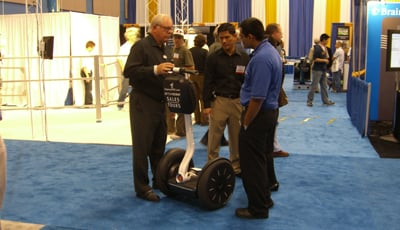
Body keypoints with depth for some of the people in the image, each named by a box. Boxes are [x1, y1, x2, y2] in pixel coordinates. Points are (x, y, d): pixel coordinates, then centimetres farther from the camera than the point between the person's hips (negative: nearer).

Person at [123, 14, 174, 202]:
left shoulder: (166, 49, 16)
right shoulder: (141, 46, -10)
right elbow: (129, 72, -20)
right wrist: (155, 70, -28)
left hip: (161, 102, 8)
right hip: (143, 103, -8)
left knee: (159, 145, 14)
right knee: (142, 146, -2)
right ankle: (142, 188, 5)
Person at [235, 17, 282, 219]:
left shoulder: (260, 58, -24)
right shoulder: (270, 51, 9)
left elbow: (257, 98, -26)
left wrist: (245, 124, -17)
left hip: (258, 114, -11)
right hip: (270, 112, 11)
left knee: (252, 164, 0)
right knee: (264, 159, 20)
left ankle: (258, 208, 10)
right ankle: (264, 199, 33)